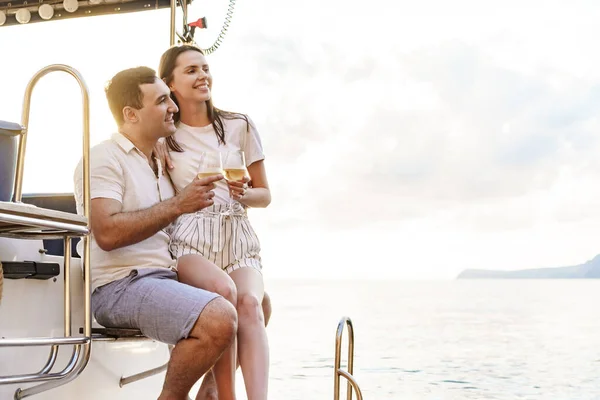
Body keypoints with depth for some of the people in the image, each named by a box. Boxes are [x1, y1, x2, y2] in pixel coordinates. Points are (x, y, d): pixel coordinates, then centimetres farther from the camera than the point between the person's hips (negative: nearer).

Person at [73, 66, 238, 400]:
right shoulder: (104, 158, -7)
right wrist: (176, 205, -20)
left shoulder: (160, 163, 22)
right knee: (219, 319, -29)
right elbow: (107, 233, -21)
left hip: (165, 278, 10)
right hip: (121, 285, -9)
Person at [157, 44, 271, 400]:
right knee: (223, 290, -33)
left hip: (237, 239, 2)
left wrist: (244, 193, -5)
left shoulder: (240, 126, 12)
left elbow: (265, 195, 17)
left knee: (250, 303, -29)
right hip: (189, 240, -2)